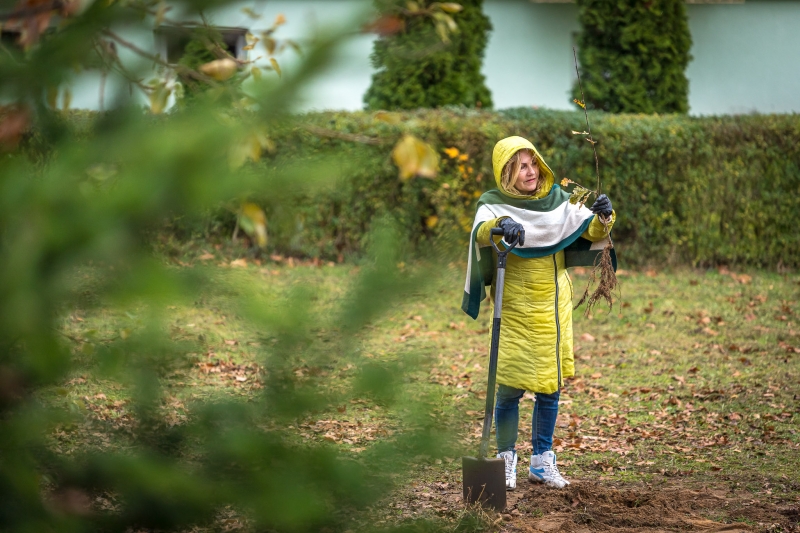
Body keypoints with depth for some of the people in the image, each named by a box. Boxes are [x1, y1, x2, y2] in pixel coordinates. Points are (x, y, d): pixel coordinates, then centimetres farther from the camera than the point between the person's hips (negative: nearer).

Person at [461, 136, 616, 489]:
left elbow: (590, 231, -2)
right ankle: (506, 461, 11)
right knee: (511, 387, -5)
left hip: (553, 307, 4)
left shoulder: (557, 200, 4)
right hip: (514, 310, -4)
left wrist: (603, 218, -24)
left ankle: (542, 461, 20)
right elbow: (481, 233, -28)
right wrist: (500, 226, -50)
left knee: (550, 385, 8)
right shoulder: (494, 205, -8)